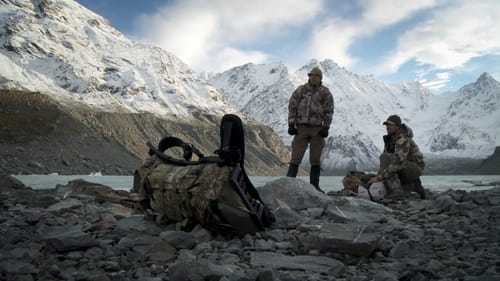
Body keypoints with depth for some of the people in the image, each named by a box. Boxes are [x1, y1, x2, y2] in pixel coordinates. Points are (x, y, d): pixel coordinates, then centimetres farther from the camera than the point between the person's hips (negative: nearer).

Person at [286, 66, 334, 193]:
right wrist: (291, 124, -2)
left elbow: (329, 111, 3)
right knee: (296, 157, -1)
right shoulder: (300, 90, 5)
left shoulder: (325, 92, 4)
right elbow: (292, 107, 6)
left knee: (315, 159, 6)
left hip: (317, 129, 0)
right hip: (301, 128, 0)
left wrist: (326, 127, -6)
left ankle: (314, 185, 13)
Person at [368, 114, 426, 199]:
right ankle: (413, 185, 17)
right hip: (406, 167, 9)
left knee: (385, 158, -28)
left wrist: (379, 177, -39)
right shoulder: (389, 138, 2)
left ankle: (396, 189, -26)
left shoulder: (403, 140, -27)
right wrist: (379, 175, -10)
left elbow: (397, 163, -37)